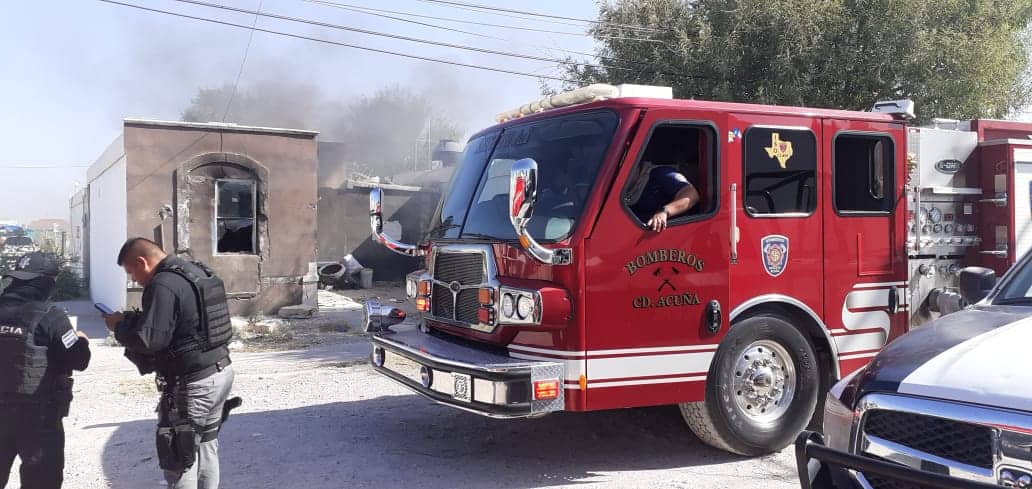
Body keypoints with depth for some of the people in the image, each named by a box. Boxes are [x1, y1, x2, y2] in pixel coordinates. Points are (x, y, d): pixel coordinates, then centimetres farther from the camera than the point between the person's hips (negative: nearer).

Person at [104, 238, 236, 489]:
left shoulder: (163, 285, -19)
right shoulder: (200, 272, 10)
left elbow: (149, 338, -24)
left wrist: (120, 324, -6)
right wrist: (132, 319, 12)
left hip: (193, 384, -9)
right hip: (221, 371, 9)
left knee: (179, 457, 3)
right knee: (206, 445, 21)